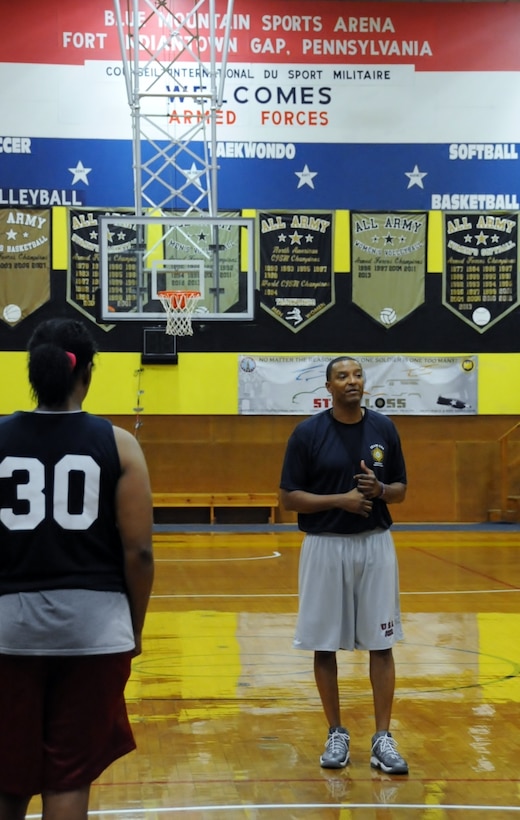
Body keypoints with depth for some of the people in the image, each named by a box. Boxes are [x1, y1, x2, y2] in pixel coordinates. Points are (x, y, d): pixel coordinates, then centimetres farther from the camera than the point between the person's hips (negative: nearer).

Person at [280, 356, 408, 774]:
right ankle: (337, 734, 20)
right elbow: (289, 497, -6)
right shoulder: (307, 432, -6)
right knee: (325, 645, 6)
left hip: (375, 544, 2)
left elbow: (401, 489, 9)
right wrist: (340, 499, -18)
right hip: (325, 547, -2)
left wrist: (380, 489, -13)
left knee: (381, 644, 3)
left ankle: (383, 738, 12)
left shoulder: (384, 428, 3)